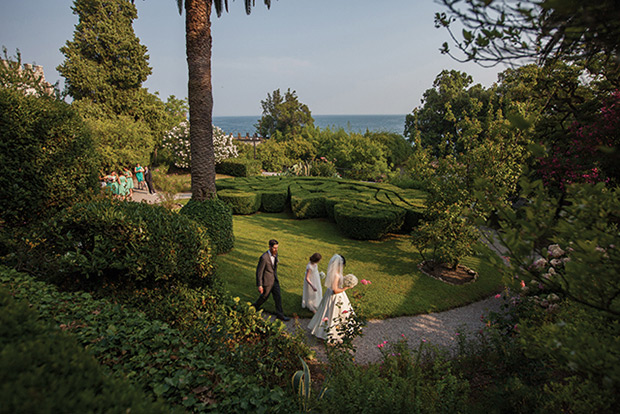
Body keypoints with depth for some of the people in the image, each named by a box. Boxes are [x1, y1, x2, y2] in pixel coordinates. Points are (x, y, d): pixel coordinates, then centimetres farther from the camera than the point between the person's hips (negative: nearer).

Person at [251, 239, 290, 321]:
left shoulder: (275, 254, -5)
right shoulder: (264, 257, -29)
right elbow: (259, 272, -22)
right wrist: (259, 285, -19)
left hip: (274, 279, 6)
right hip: (266, 281, -6)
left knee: (278, 296, 7)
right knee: (264, 296, 15)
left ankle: (279, 314, 19)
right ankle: (255, 306, 44)